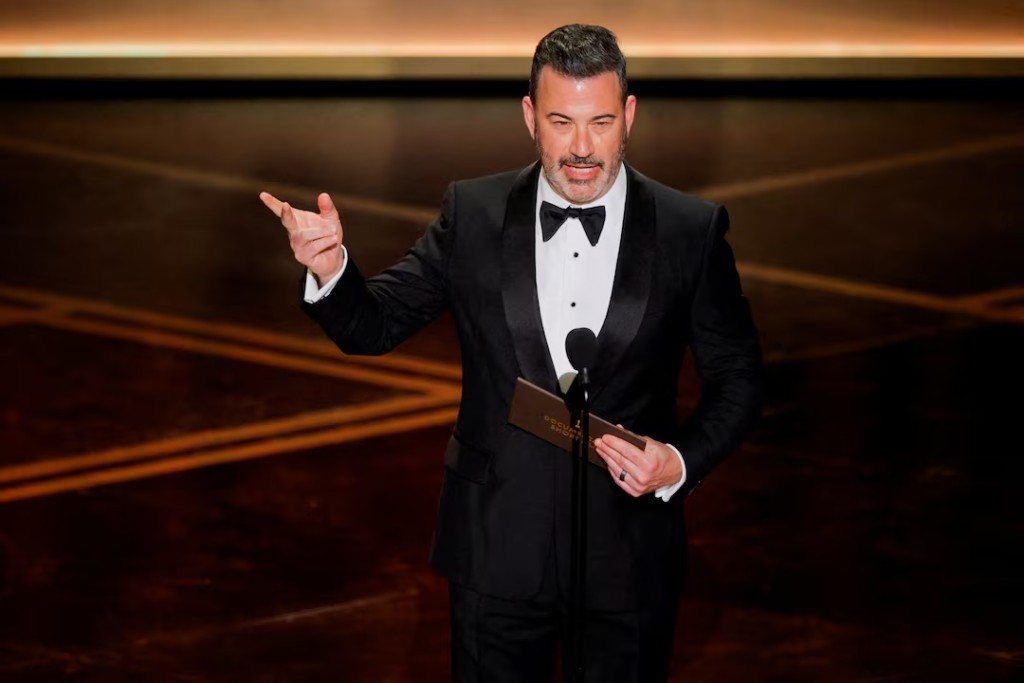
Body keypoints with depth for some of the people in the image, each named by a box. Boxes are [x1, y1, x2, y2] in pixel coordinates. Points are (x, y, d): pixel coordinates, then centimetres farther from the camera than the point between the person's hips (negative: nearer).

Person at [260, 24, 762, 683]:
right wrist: (331, 267, -22)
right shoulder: (473, 214, -2)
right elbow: (374, 325, -1)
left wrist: (682, 461, -15)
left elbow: (738, 380, 2)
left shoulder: (692, 230, -5)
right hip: (498, 550, 1)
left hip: (630, 555, 0)